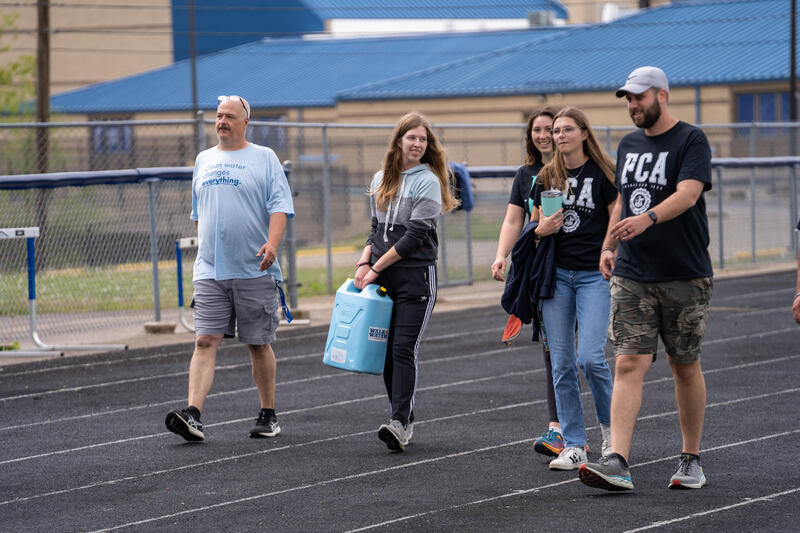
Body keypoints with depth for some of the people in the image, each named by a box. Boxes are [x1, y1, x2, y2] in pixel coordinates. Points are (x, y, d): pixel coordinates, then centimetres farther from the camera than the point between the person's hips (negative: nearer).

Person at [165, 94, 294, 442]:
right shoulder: (204, 160, 15)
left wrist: (272, 243, -23)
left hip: (254, 270, -3)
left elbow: (280, 205, -7)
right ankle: (192, 416, -17)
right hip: (210, 270, 3)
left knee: (258, 344, 5)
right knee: (205, 341, -9)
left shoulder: (264, 158, 2)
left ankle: (268, 415, 18)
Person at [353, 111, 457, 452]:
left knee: (404, 349, -13)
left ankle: (400, 423, -17)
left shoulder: (428, 181, -6)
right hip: (382, 278, 6)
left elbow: (415, 235, -12)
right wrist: (365, 262, 2)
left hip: (416, 274, -6)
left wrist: (377, 267, -11)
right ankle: (406, 421, 15)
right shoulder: (381, 179, 14)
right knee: (386, 351, 6)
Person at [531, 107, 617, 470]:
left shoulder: (602, 174, -2)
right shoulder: (547, 177, 10)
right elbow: (534, 227, 17)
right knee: (562, 363, 0)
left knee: (590, 357, -16)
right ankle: (574, 446, 6)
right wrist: (542, 229, -6)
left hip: (594, 274, -4)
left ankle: (610, 425, 10)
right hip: (556, 274, 4)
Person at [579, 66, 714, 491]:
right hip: (631, 277, 4)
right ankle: (617, 463, -17)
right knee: (628, 365, -8)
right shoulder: (628, 145, 14)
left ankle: (691, 460, 21)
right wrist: (608, 246, 14)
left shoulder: (691, 141, -6)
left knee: (685, 367, 7)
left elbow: (687, 194, -21)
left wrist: (648, 218, -37)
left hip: (685, 278, -4)